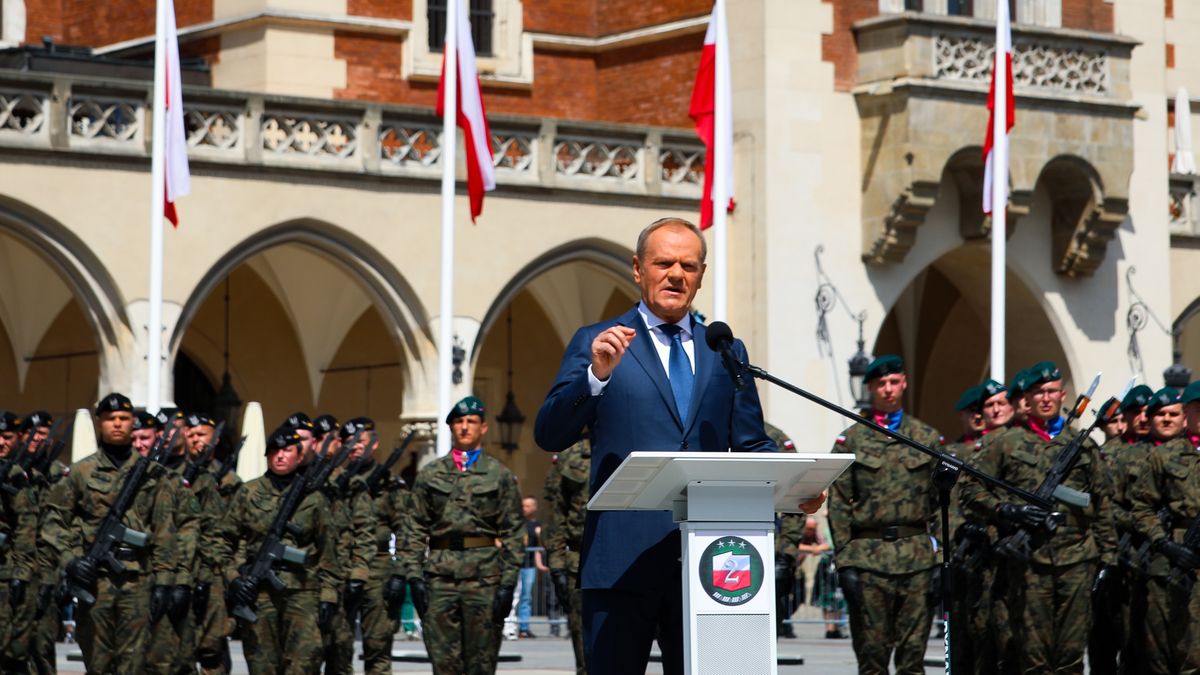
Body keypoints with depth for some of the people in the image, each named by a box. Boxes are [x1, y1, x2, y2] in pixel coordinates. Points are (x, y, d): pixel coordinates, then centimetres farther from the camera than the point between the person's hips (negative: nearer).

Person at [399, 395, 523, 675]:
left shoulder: (500, 475, 7)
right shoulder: (430, 474, 11)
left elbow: (512, 534, 4)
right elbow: (415, 529, 10)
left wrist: (508, 582, -4)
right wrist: (414, 576, -1)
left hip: (485, 576, -1)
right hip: (440, 575, 1)